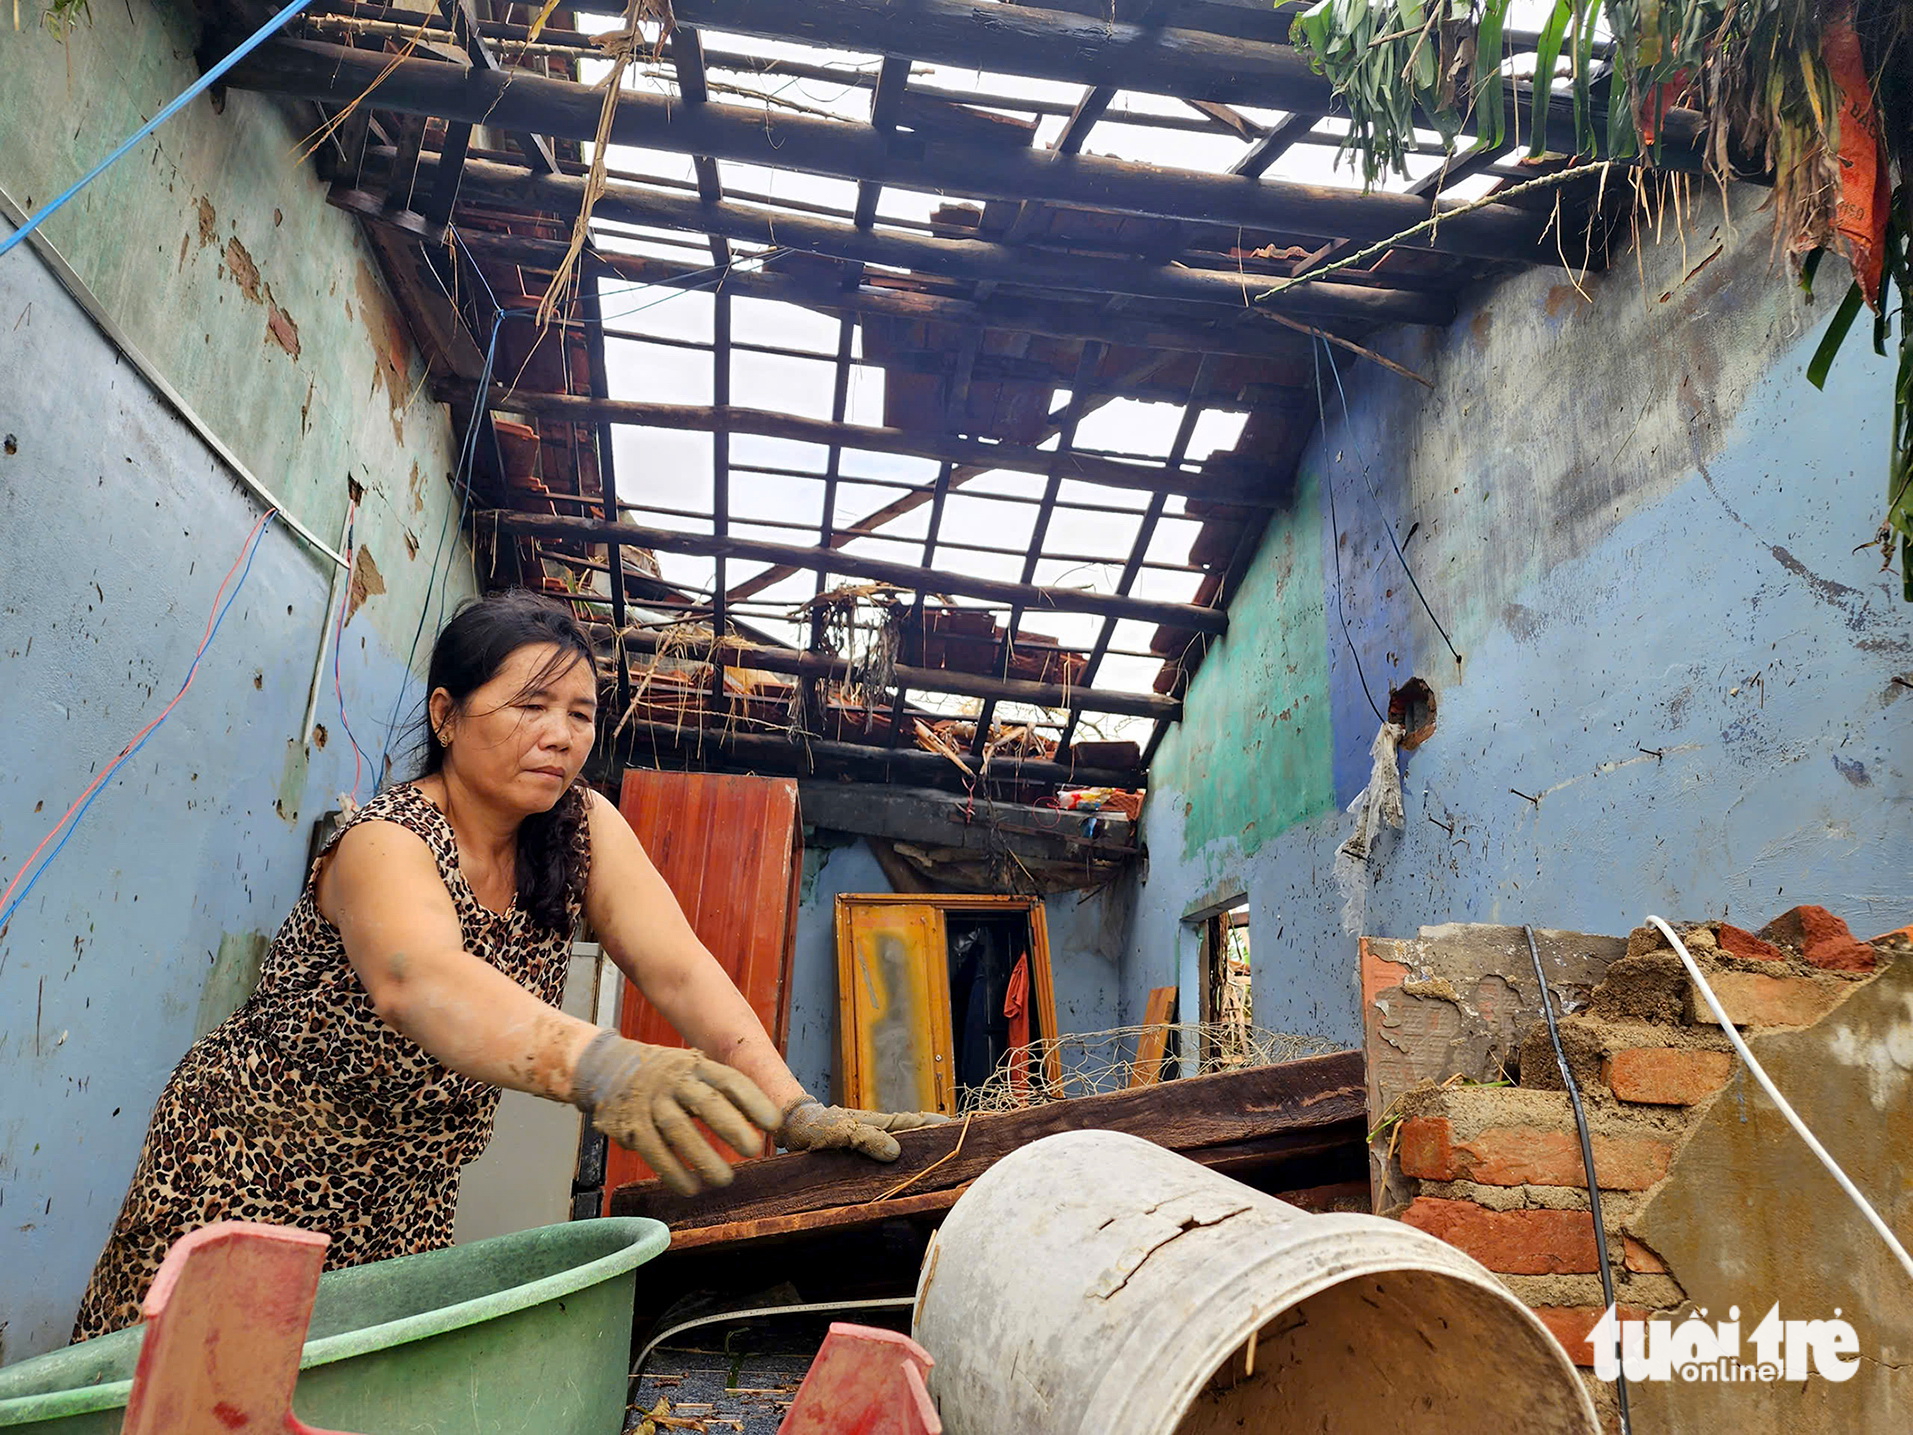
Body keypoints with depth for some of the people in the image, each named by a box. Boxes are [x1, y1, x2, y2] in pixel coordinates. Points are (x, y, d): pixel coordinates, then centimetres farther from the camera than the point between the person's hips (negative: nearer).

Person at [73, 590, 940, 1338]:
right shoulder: (386, 844, -24)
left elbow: (677, 967, -19)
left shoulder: (581, 829, -8)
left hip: (406, 1192, 5)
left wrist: (794, 1109, -33)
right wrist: (603, 1068, -64)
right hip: (253, 1167, -5)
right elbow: (417, 980, -46)